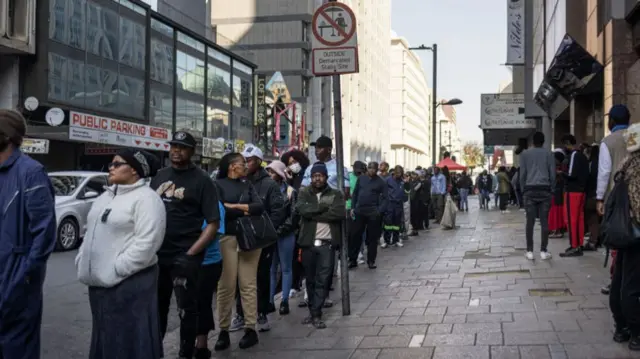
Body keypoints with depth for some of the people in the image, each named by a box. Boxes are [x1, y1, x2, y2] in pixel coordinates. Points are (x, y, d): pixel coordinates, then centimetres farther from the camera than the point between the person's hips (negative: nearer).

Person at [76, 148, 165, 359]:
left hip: (129, 283, -9)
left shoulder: (146, 199, -12)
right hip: (99, 281, 9)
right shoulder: (106, 196, 16)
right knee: (104, 337, 17)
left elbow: (146, 244, -21)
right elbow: (91, 233, 21)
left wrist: (115, 270, -21)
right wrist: (82, 263, 9)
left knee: (129, 340, -2)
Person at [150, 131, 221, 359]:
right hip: (157, 254, 5)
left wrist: (191, 253, -15)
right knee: (157, 307, 15)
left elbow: (213, 223, -9)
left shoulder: (201, 181, -5)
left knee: (187, 309, 4)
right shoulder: (160, 176, 12)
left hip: (184, 257, -5)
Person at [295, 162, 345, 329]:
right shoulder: (304, 193, 6)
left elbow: (339, 214, -15)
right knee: (310, 279, 11)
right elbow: (302, 209, -14)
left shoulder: (336, 194, 3)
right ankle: (312, 311, 22)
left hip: (327, 244, -2)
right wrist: (325, 207, -12)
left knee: (323, 280, -2)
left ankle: (316, 314, 2)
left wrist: (313, 213, -12)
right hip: (308, 243, 2)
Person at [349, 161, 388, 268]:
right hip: (359, 211, 3)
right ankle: (352, 260, 11)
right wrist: (353, 207, 4)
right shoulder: (361, 178, 8)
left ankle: (371, 261, 14)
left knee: (372, 237, 4)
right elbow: (355, 193, 12)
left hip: (373, 213, -3)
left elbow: (385, 198, -6)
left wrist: (380, 211, -18)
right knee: (355, 236, 4)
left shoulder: (381, 182, -2)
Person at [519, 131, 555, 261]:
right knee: (544, 221, 2)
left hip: (530, 190, 0)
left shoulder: (525, 154, 6)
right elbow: (553, 175, 5)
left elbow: (522, 174, 3)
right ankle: (543, 251, 2)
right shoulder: (549, 154, 7)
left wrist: (523, 190, 10)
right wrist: (551, 190, 13)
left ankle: (530, 251, 1)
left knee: (530, 221, 2)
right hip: (545, 190, 0)